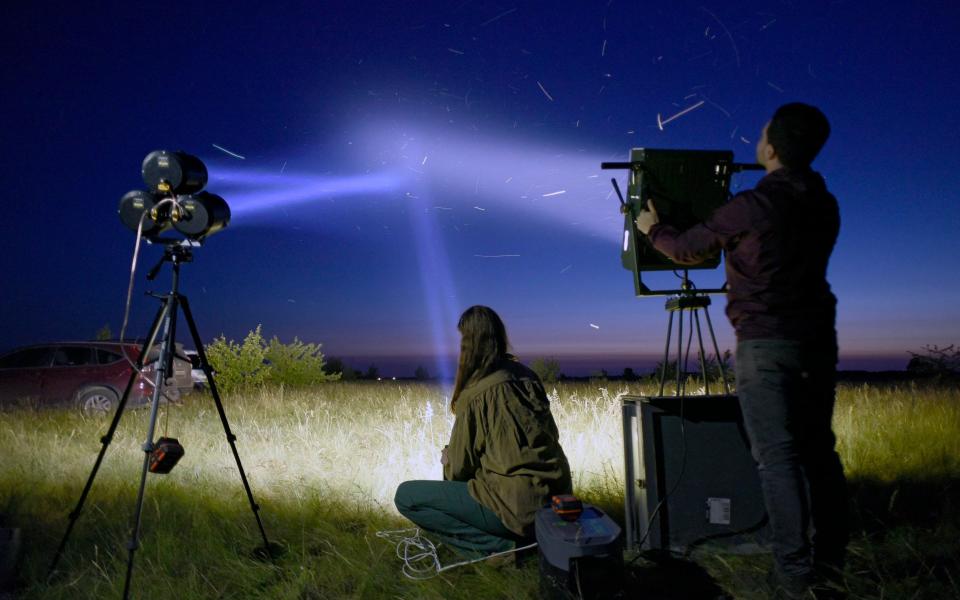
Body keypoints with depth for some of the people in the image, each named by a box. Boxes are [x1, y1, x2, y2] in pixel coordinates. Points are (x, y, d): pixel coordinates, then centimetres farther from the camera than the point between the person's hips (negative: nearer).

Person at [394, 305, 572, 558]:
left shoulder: (476, 393, -15)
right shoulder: (525, 376, 5)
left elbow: (460, 467, -7)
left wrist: (447, 458, 18)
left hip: (520, 507, -8)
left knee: (406, 496, -3)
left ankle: (498, 546, -5)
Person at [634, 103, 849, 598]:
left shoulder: (750, 207, -14)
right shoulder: (824, 205, 8)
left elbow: (689, 250, -1)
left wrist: (653, 229, 19)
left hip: (766, 344, -7)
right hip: (817, 338, 7)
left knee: (777, 456, -2)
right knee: (818, 447, 14)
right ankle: (831, 556, 23)